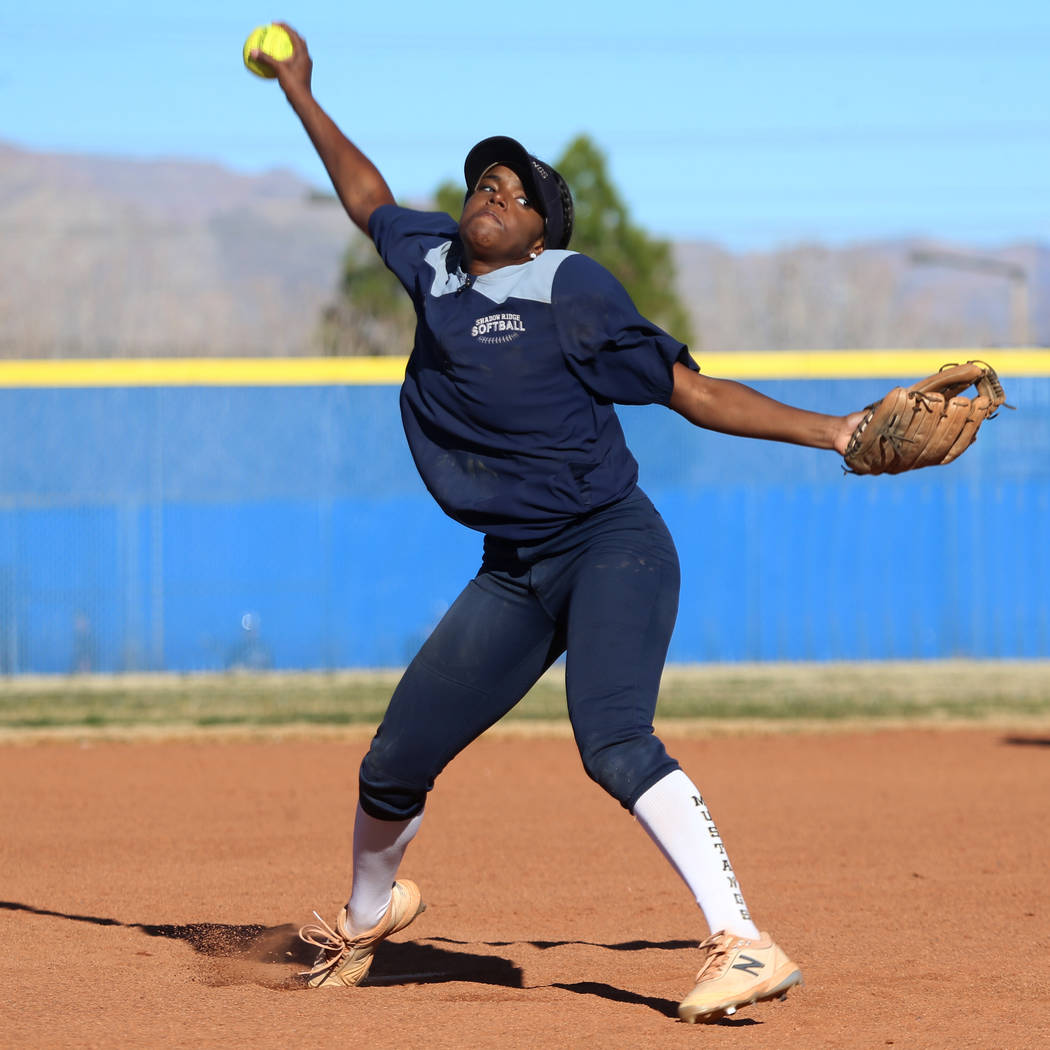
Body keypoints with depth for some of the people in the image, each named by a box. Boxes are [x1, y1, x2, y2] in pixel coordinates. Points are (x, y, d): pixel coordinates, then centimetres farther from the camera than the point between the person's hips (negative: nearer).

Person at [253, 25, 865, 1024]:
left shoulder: (571, 291, -6)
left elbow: (691, 391, -4)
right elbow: (369, 199, 32)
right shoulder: (432, 261, 11)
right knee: (393, 765, 8)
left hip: (611, 548, -6)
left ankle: (743, 944, -37)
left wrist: (836, 432, -10)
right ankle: (369, 910, 39)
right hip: (514, 574, 6)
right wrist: (300, 95, 38)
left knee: (613, 746, -30)